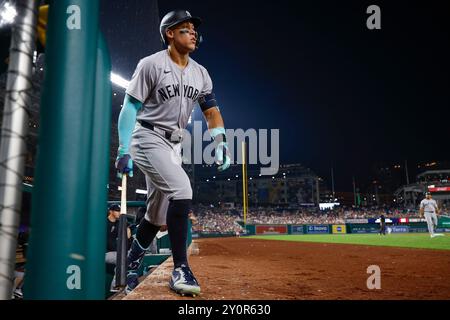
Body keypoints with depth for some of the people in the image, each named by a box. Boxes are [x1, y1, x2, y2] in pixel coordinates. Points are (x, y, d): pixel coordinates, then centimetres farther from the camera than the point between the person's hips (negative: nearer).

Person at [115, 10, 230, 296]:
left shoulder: (200, 73, 10)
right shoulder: (151, 64, -7)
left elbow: (211, 110, 9)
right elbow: (130, 107, -9)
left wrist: (221, 142, -8)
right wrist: (124, 150, -15)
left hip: (174, 145, 7)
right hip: (148, 139, -6)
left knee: (158, 214, 8)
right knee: (181, 189, -26)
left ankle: (129, 268, 27)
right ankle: (181, 270, -17)